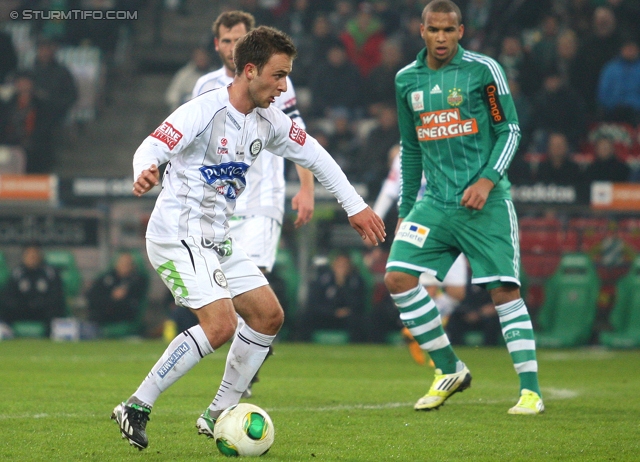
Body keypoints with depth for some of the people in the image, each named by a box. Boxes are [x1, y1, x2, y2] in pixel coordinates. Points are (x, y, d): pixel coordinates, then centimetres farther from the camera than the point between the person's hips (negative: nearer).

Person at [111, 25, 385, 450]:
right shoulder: (204, 111, -17)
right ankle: (137, 407, -14)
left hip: (217, 240, 9)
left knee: (269, 315, 7)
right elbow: (151, 148, -26)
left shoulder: (269, 120, 6)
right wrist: (146, 172, -50)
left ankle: (218, 416, 16)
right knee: (221, 324, -22)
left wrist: (355, 206, 20)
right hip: (178, 236, -9)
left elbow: (313, 155, 19)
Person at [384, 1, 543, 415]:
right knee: (398, 277, -10)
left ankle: (531, 391, 0)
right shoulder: (407, 80, 10)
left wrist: (487, 180, -15)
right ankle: (449, 371, 4)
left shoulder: (483, 70, -4)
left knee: (505, 290, -8)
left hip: (485, 201, -4)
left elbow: (510, 130, -1)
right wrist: (405, 210, 19)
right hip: (435, 202, 4)